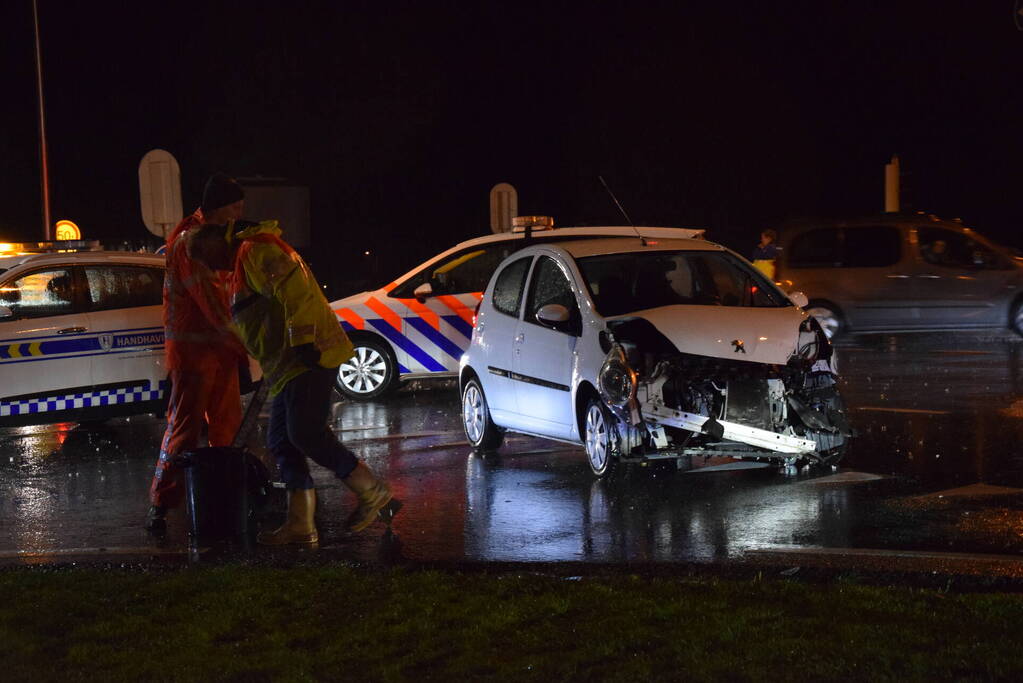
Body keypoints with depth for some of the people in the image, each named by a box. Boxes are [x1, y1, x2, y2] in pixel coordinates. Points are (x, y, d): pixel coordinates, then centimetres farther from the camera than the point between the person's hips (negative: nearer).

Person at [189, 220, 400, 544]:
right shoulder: (243, 265, 27)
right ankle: (300, 524, 6)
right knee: (281, 441, 7)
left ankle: (375, 494, -8)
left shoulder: (256, 252, -7)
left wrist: (302, 339, -27)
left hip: (308, 358, -11)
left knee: (305, 434, -17)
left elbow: (295, 290, -22)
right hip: (289, 369, 11)